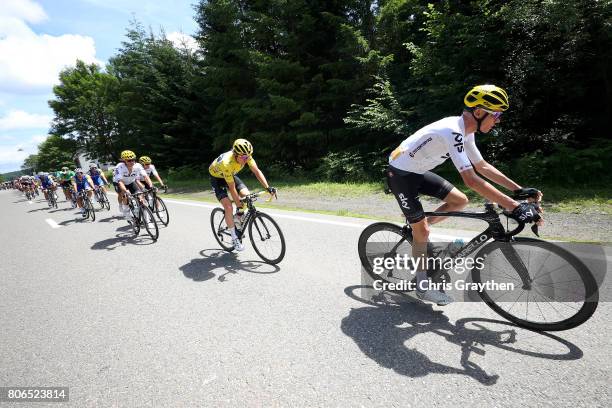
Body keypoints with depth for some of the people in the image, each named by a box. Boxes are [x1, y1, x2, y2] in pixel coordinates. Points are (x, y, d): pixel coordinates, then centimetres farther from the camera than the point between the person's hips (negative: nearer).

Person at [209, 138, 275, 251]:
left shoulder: (245, 156, -26)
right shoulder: (226, 163, -40)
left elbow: (256, 171, -21)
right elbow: (232, 188, -36)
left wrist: (268, 187, -33)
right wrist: (239, 207, -31)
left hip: (231, 175, 6)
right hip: (217, 177, -5)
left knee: (246, 195, -16)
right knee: (229, 207, -19)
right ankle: (234, 239, -5)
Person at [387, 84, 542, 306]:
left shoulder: (464, 131, 2)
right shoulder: (452, 131, -28)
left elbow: (482, 166, 10)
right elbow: (471, 180, -35)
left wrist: (519, 189, 6)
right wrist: (515, 207, -35)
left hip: (417, 172, 9)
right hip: (400, 174, -9)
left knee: (460, 200, 6)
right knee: (422, 230, -3)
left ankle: (416, 226, 20)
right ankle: (422, 285, 13)